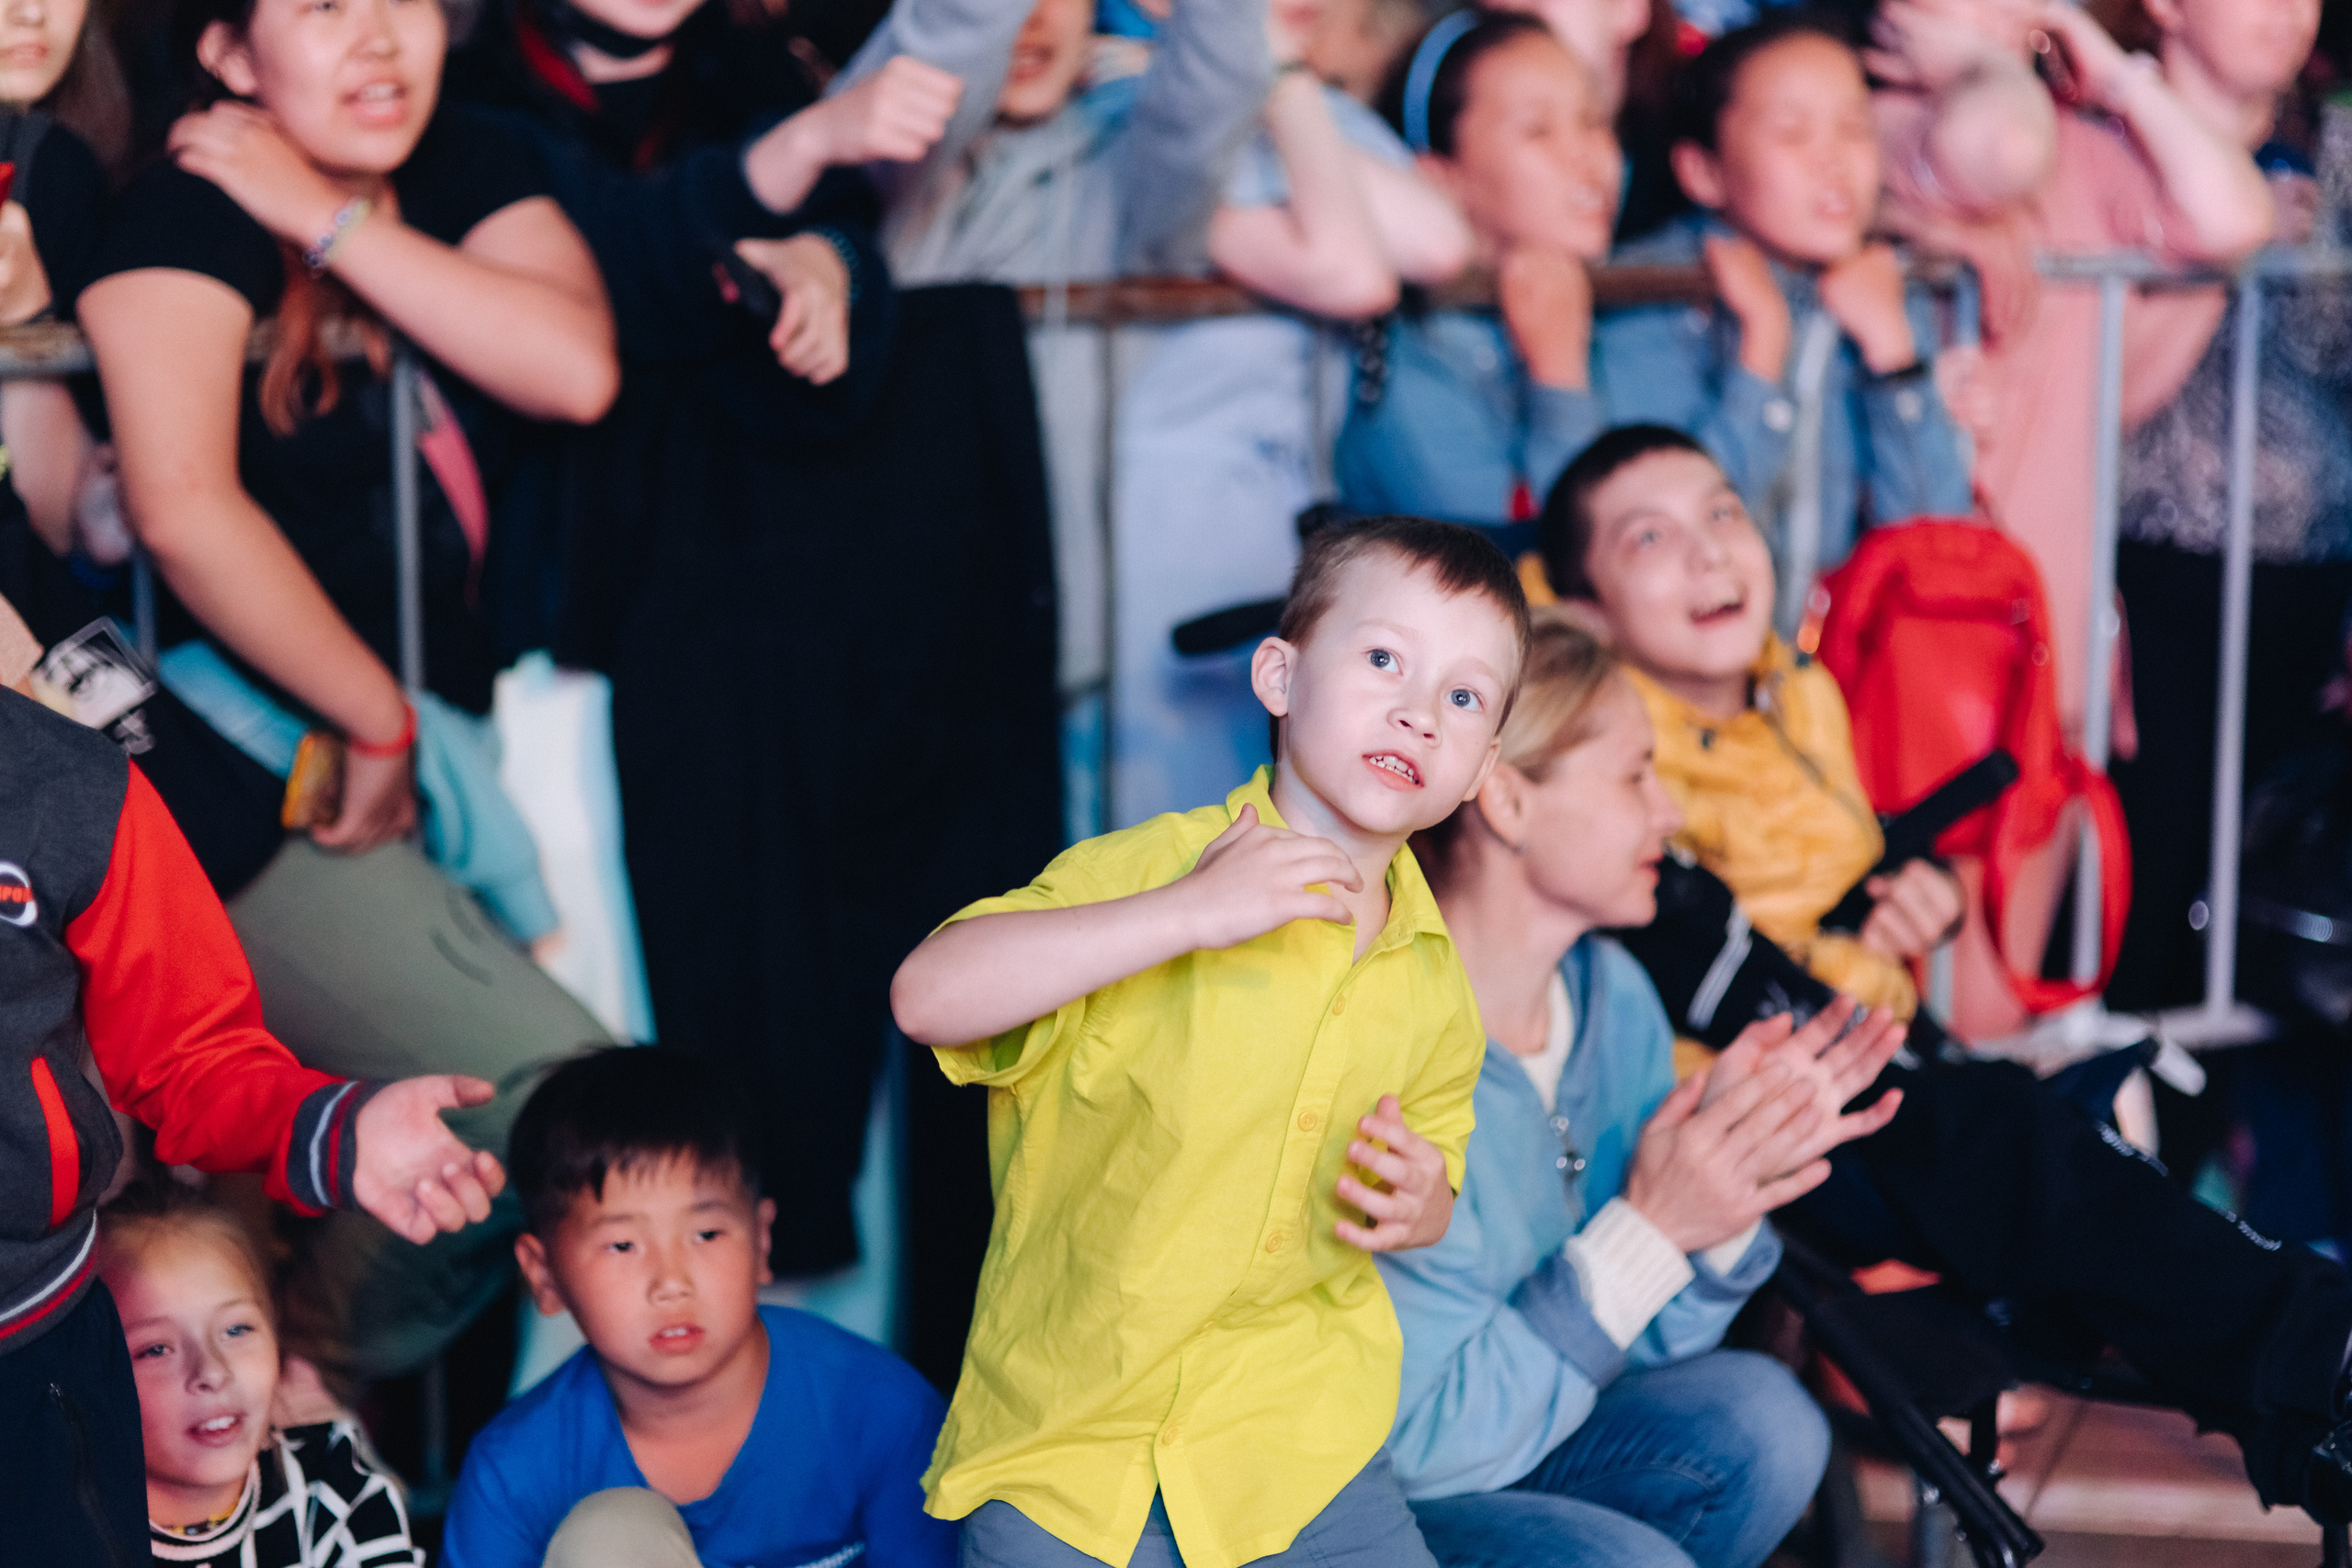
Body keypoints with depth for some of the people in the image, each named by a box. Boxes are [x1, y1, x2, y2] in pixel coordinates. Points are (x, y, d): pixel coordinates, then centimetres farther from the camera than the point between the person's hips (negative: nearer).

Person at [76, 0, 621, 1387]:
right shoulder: (191, 208, -10)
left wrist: (330, 222, -12)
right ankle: (286, 1389, 3)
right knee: (564, 1108, -18)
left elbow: (576, 370, -11)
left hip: (424, 760, 7)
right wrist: (379, 721, -15)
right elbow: (183, 507, -24)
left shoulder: (472, 169, 9)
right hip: (248, 788, -7)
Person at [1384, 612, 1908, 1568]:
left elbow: (1643, 1347, 5)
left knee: (1756, 1422, -12)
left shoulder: (1610, 996, -1)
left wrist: (1734, 1170, -13)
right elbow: (1421, 1444, -25)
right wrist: (1647, 1231, -24)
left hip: (1497, 1436, 8)